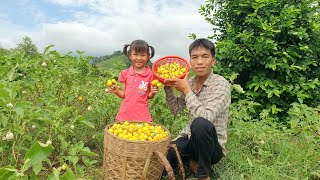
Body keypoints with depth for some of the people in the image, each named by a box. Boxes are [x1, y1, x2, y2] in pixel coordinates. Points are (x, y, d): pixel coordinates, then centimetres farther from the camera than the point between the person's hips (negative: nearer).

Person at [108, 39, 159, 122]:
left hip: (142, 114, -2)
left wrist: (153, 92, -15)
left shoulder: (150, 75, -3)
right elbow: (124, 94, 9)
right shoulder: (125, 73, 3)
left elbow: (149, 96, 5)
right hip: (125, 113, 2)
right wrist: (116, 91, -9)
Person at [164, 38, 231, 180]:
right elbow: (175, 109, 8)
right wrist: (169, 87, -6)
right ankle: (193, 161, 14)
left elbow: (205, 117, -30)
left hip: (213, 146, -5)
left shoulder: (221, 84, -17)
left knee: (200, 123, -37)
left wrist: (186, 90, -23)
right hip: (189, 138, 5)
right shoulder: (190, 83, 2)